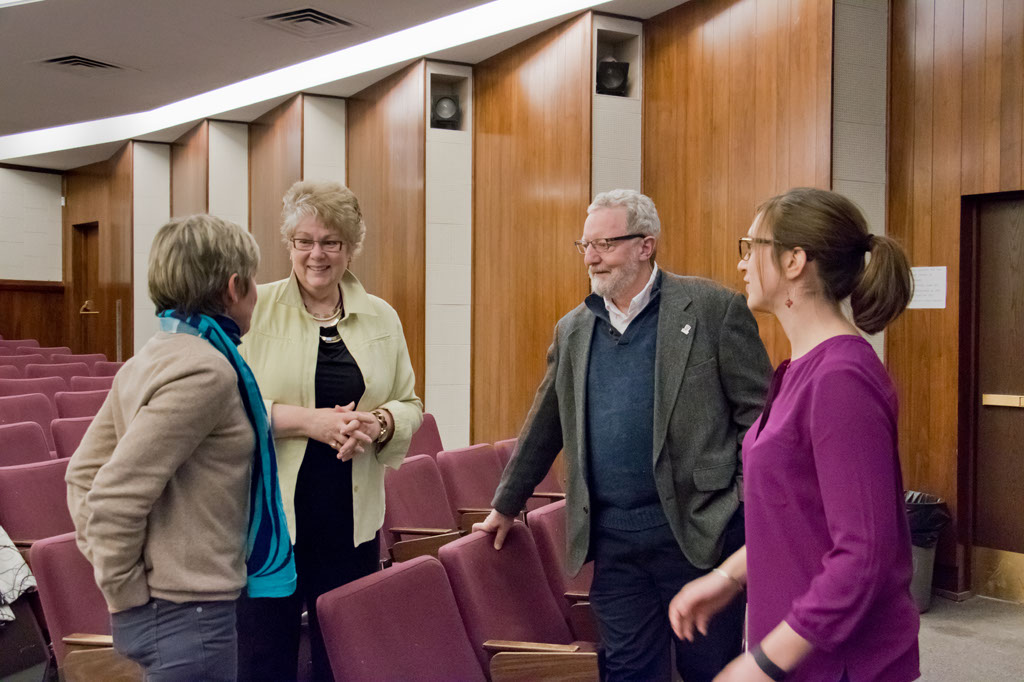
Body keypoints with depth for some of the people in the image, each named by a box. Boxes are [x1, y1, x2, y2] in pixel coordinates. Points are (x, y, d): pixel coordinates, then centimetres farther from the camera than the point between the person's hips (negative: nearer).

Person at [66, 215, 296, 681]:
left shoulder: (150, 358, 6)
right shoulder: (205, 369, -21)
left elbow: (84, 472, 10)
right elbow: (116, 495, -24)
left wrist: (122, 587, 10)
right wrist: (125, 591, -12)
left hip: (155, 606, 9)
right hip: (188, 613, -9)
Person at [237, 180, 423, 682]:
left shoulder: (382, 319, 8)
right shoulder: (255, 309, -2)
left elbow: (409, 405, 12)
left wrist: (379, 424, -10)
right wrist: (308, 420, -19)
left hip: (351, 518, 3)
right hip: (269, 513, -3)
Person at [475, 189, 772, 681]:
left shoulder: (713, 308, -5)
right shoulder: (572, 330, 10)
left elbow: (760, 414, -5)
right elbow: (544, 428, 18)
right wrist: (506, 507, 23)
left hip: (700, 531, -4)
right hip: (613, 538, 4)